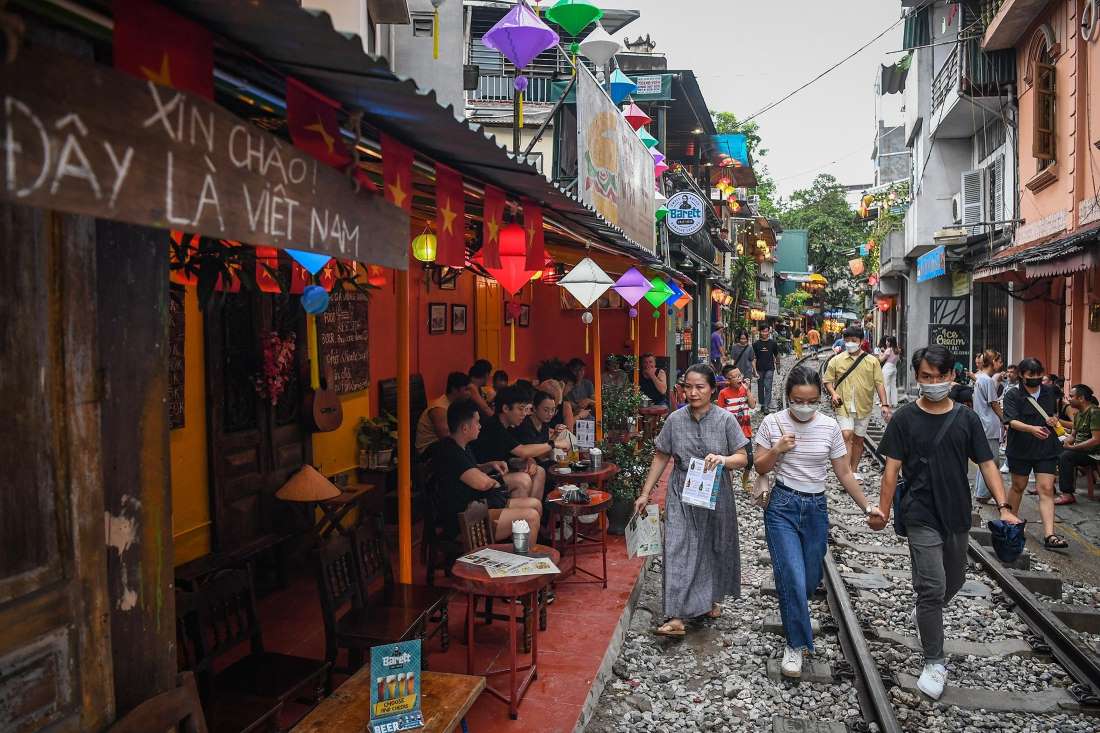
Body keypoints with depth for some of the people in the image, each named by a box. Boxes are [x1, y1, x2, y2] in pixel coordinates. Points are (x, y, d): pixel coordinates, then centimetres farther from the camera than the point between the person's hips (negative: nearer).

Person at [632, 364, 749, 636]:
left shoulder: (725, 420, -6)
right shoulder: (675, 420, -2)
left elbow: (742, 458, -5)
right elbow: (661, 458, 5)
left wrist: (723, 459, -28)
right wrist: (645, 494, 4)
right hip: (682, 495, 0)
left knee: (714, 547, 15)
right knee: (678, 550, -7)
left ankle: (712, 598, 40)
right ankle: (676, 617, -7)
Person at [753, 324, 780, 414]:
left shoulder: (772, 343, 2)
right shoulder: (756, 343, 2)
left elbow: (776, 355, 13)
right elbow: (753, 357, 1)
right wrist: (755, 370, -5)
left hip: (769, 369, -2)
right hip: (759, 369, 2)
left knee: (768, 387, -10)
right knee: (760, 388, 9)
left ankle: (766, 407, -12)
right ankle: (762, 405, 22)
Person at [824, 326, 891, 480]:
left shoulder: (872, 361, 2)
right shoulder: (836, 360, 1)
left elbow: (879, 383, 1)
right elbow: (828, 380, 7)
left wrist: (884, 404, -6)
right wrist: (833, 393, -11)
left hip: (864, 407, 2)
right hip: (844, 406, -2)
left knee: (858, 439, 12)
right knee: (846, 436, -16)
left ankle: (854, 470, 26)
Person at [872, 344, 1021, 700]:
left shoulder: (967, 419, 3)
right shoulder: (905, 418, -6)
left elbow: (986, 464, 2)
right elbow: (892, 468, -6)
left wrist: (1004, 507, -10)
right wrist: (883, 511, -12)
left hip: (957, 515, 4)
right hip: (921, 516, -4)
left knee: (954, 580, 20)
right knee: (933, 586, -9)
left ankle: (924, 613, 50)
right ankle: (934, 663, 4)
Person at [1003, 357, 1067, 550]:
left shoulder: (1050, 391, 6)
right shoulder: (1013, 395, -8)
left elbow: (1055, 412, 23)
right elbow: (1012, 421, -19)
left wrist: (1054, 418, -1)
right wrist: (1032, 428, -37)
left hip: (1047, 449, 3)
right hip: (1020, 449, -2)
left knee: (1046, 490, -5)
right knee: (1018, 486, 14)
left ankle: (1049, 536, -10)